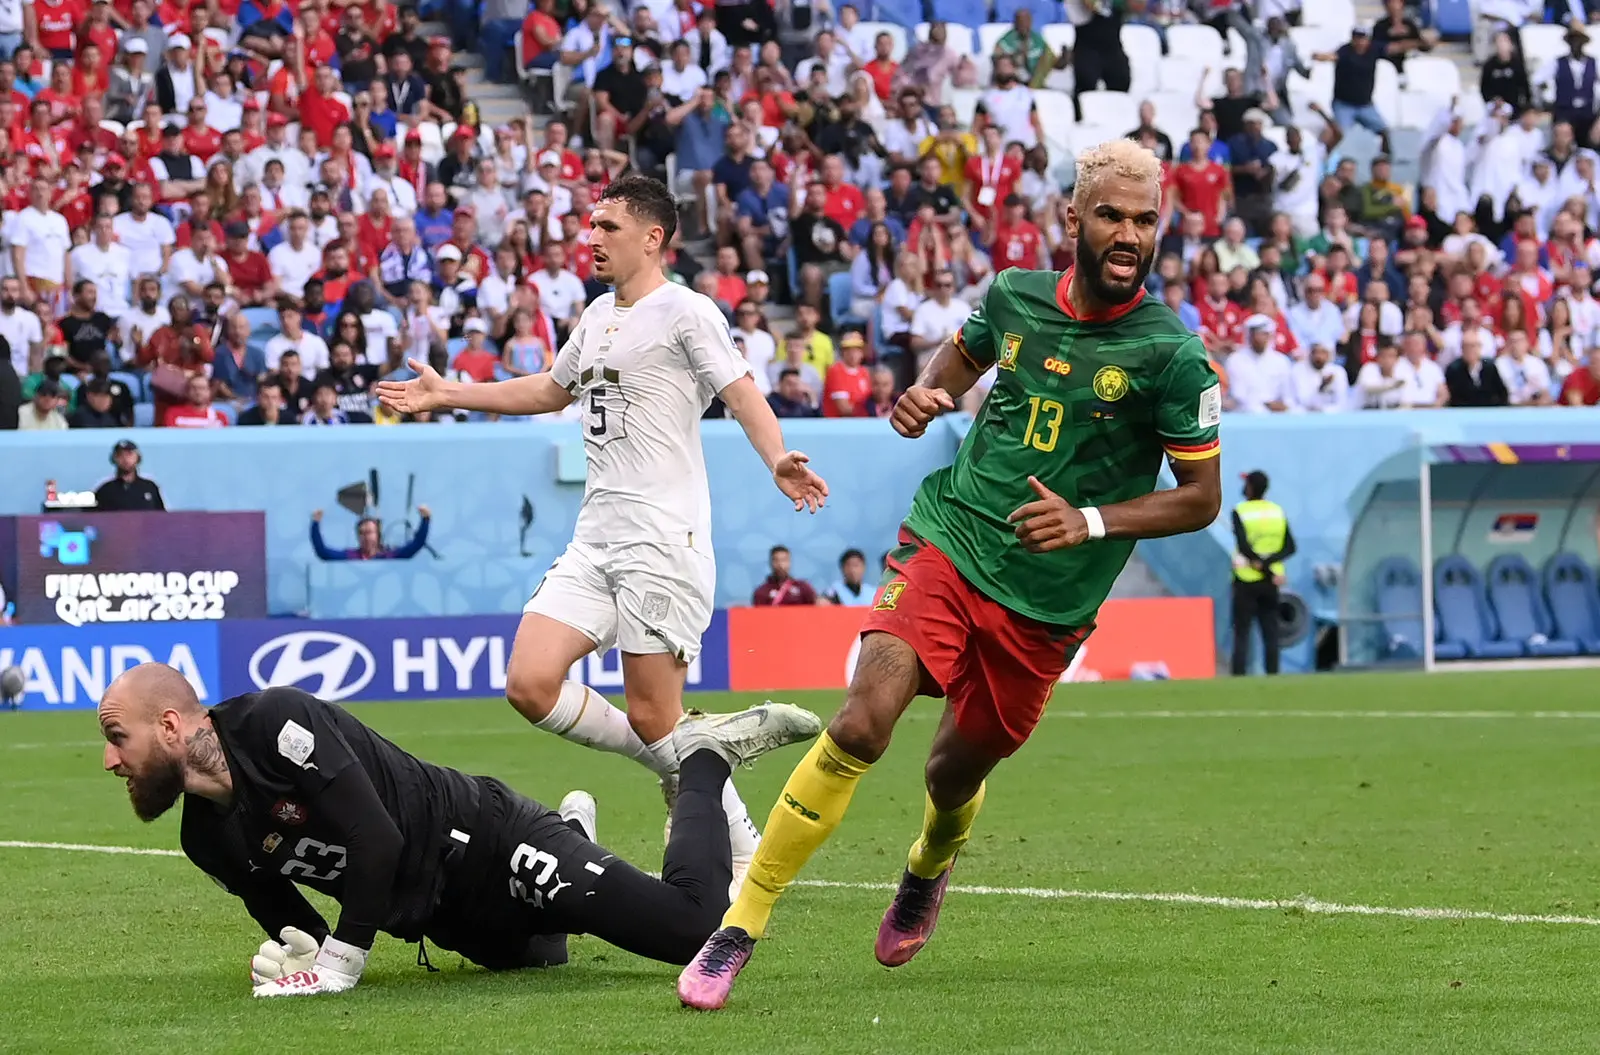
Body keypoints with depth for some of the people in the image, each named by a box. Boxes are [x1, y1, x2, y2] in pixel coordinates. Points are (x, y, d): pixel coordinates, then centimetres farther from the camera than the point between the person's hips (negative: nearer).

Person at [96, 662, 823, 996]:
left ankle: (704, 760, 9)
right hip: (445, 918, 8)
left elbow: (377, 840, -32)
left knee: (692, 923, -16)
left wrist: (341, 960, -28)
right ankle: (568, 832, 49)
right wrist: (292, 958, -17)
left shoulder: (273, 723, -28)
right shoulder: (205, 840, -3)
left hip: (484, 843, -8)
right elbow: (293, 925, 7)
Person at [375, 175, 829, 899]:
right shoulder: (598, 316, 19)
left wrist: (777, 460, -34)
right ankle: (679, 760, 11)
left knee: (652, 718, -10)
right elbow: (551, 390, 35)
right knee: (530, 683, -7)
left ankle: (745, 853, 7)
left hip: (664, 541, -8)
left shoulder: (684, 311, -5)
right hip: (594, 541, 8)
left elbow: (742, 393, -14)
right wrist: (446, 394, 36)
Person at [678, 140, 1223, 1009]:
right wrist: (924, 394, 1)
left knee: (954, 773, 11)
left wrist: (1090, 521, -18)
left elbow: (1201, 497, -4)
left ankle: (927, 873, 51)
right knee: (861, 725, -20)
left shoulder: (1171, 355, -10)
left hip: (1044, 603, -1)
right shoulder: (1015, 295, 0)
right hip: (946, 544, 1)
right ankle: (738, 929, -15)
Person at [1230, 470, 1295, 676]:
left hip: (1246, 581, -4)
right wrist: (1268, 562, -12)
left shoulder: (1240, 512, -9)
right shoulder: (1277, 511, 6)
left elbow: (1244, 547, -18)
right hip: (1270, 582, 4)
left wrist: (1268, 571, -15)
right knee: (1270, 633, 6)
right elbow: (1289, 547, -1)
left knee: (1241, 633, -2)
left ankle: (1239, 677, -9)